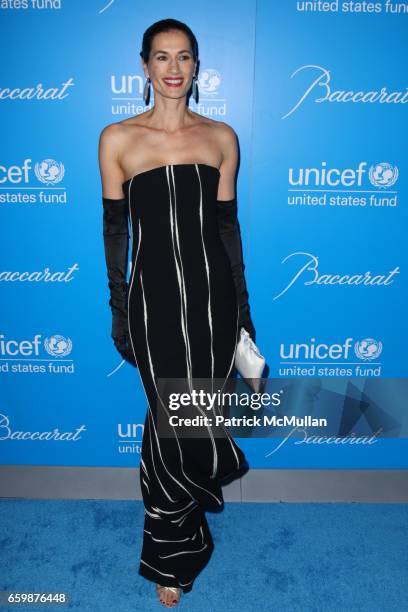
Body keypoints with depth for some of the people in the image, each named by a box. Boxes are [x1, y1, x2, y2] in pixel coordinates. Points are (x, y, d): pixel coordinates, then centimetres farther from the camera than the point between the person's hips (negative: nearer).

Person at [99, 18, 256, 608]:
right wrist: (119, 309, 2)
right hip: (153, 293, -2)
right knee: (169, 421, 5)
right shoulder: (117, 138, 1)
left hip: (214, 292, 2)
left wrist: (243, 307, 8)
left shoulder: (222, 137, 6)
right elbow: (115, 228, 3)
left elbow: (228, 226, 8)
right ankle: (170, 559, 31)